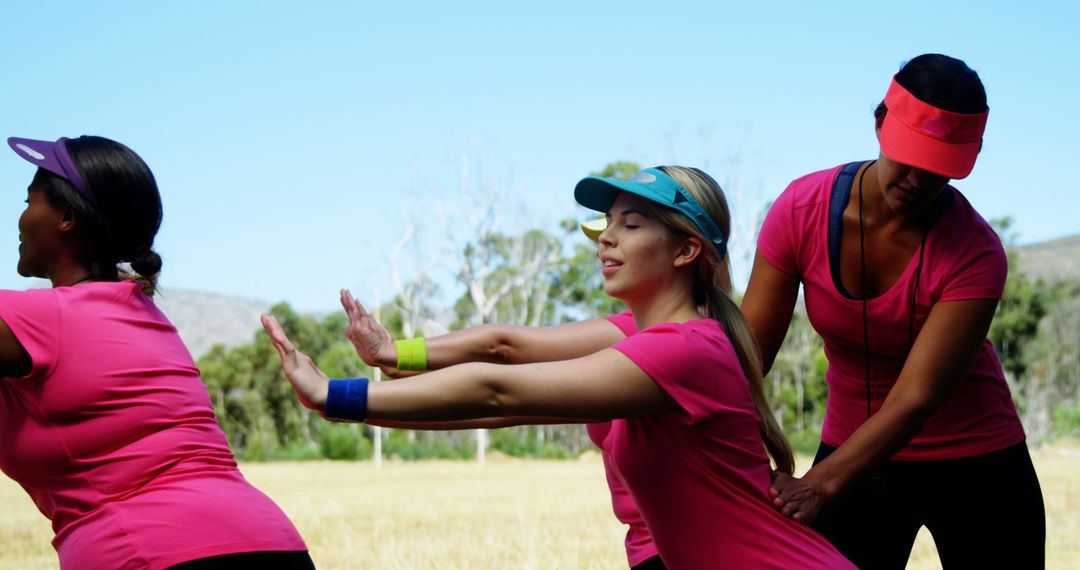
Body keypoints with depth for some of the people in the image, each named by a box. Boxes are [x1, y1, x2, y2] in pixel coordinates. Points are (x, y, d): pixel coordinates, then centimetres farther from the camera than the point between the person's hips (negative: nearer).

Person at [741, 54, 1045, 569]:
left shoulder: (974, 252, -21)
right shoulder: (802, 209, -13)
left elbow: (914, 399, -29)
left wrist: (818, 487, -42)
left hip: (973, 463, -2)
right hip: (854, 453, 2)